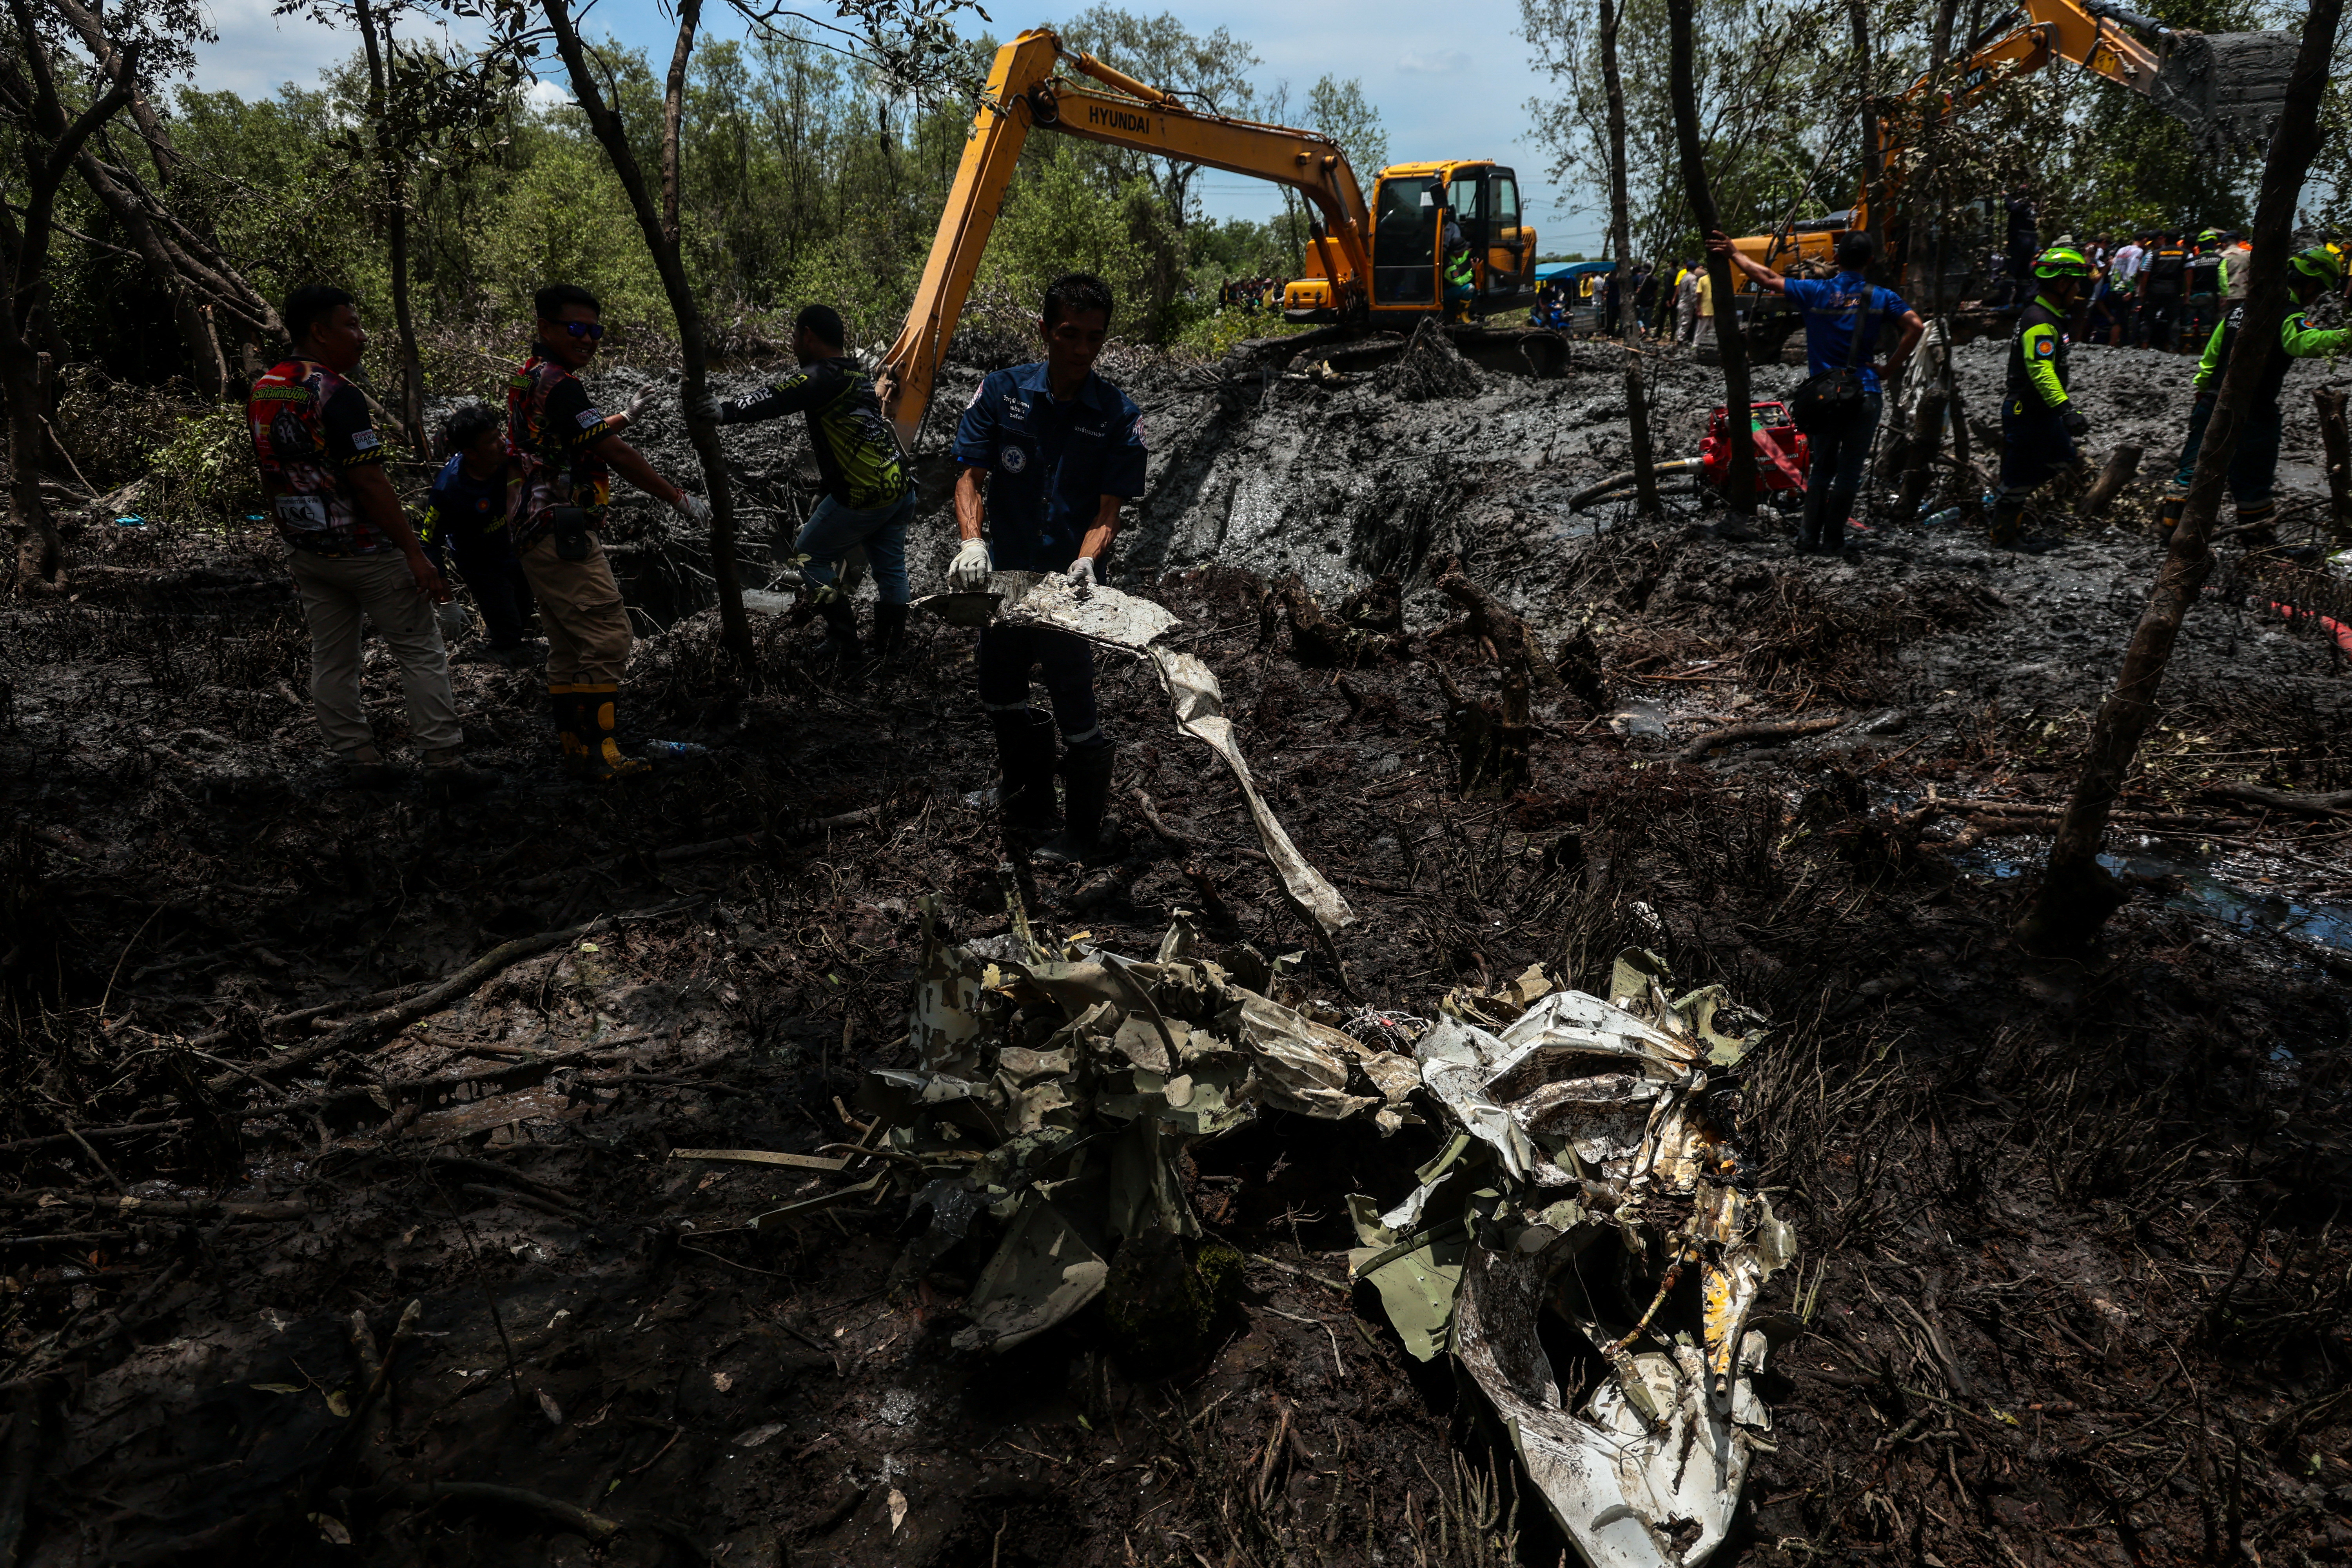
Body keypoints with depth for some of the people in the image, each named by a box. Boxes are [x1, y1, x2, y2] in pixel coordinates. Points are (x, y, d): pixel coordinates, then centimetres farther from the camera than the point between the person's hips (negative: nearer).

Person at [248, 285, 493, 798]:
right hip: (364, 549, -8)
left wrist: (294, 541, 22)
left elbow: (270, 478, 15)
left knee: (331, 661, 12)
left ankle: (359, 761, 19)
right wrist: (415, 553, -20)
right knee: (421, 655, -1)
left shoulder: (261, 393, 8)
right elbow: (368, 482, -22)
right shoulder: (335, 392, -18)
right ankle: (445, 768, -1)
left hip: (306, 554, 8)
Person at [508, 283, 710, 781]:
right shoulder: (558, 385, -15)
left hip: (535, 532, 11)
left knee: (569, 644, 14)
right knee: (608, 635, -11)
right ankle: (595, 752, -11)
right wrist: (680, 500, -14)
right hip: (560, 531, -11)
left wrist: (612, 422, 40)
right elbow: (616, 453, -18)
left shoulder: (527, 378, 17)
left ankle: (573, 745, 20)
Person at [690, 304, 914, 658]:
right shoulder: (857, 374, 18)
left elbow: (775, 403, -22)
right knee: (890, 569, 15)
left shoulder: (821, 376, -11)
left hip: (863, 497, -8)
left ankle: (844, 643, 9)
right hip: (902, 489, 8)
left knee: (811, 557, 8)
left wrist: (725, 412, -26)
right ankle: (889, 647, 22)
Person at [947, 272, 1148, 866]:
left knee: (1074, 708, 0)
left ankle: (1083, 832, 20)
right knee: (1000, 698, 18)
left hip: (1068, 585, -4)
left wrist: (1085, 562, -30)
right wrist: (972, 542, -24)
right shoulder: (1000, 391, -4)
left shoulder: (1119, 416, -9)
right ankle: (1028, 805, 41)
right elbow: (969, 476, -5)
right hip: (1003, 575, 4)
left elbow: (1108, 510, -11)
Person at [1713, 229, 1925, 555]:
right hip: (1864, 396, -2)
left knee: (1821, 468, 13)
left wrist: (1733, 254, 11)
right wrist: (1890, 367, -3)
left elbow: (1768, 279, 2)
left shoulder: (1815, 292, 0)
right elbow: (1916, 327, -11)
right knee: (1849, 471, 4)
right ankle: (1833, 541, 6)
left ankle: (1809, 539, 10)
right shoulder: (1881, 298, 0)